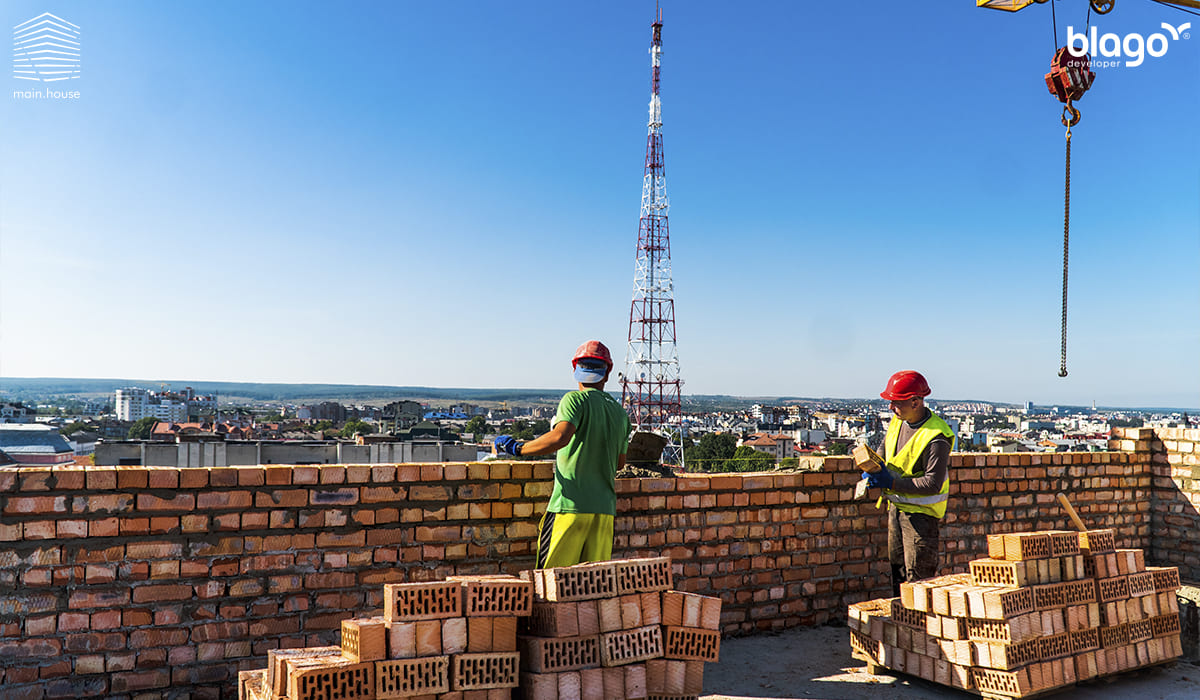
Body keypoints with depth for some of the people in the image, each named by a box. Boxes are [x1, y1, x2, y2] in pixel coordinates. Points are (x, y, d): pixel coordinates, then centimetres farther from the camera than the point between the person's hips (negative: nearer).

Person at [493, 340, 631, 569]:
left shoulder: (576, 399, -5)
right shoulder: (621, 413, 14)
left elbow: (561, 437, -23)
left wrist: (518, 448, -14)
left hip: (571, 505, -6)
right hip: (605, 508, 6)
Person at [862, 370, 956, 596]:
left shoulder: (936, 438, -23)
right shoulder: (898, 421, 1)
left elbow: (932, 484, -25)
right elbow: (884, 450, 18)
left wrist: (891, 482, -27)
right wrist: (873, 469, -2)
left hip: (922, 511, -8)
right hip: (896, 506, 8)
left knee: (918, 574, -4)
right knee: (898, 568, 17)